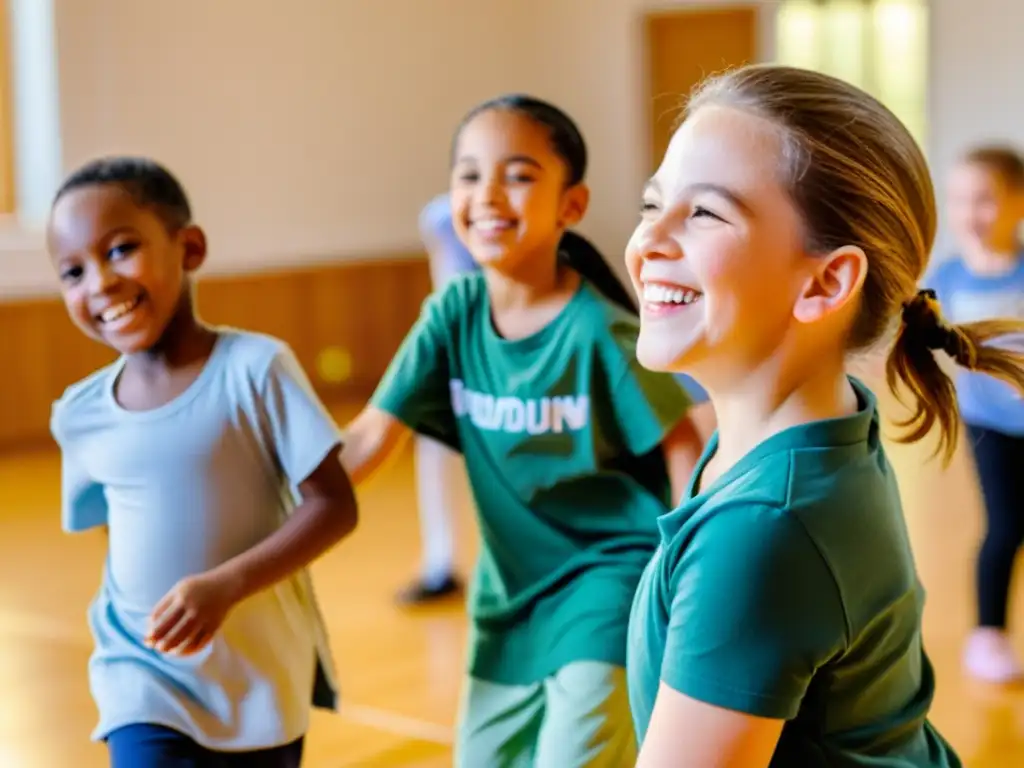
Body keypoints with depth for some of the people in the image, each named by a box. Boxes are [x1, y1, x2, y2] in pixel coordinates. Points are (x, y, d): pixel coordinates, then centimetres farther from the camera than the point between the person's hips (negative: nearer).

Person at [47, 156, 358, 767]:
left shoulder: (255, 368, -16)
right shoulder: (80, 414, -3)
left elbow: (335, 505, -17)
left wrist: (226, 586, -26)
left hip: (263, 677, -2)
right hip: (145, 681, 2)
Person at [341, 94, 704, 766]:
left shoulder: (599, 327, -19)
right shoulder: (453, 315, -5)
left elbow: (682, 448, -11)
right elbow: (367, 441, -6)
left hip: (608, 584, -6)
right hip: (510, 596, 6)